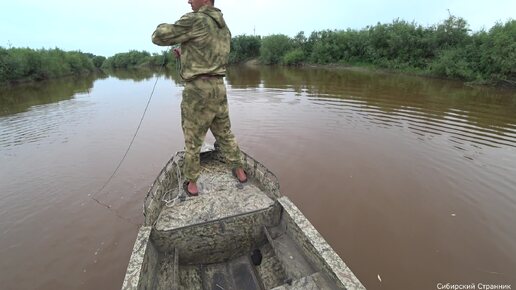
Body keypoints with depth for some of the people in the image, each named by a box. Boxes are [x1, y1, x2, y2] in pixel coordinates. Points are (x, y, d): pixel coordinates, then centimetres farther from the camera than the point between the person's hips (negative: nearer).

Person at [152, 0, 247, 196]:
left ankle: (191, 183, 21)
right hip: (218, 87, 7)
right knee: (225, 133, 19)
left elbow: (159, 38, -5)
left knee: (193, 140, 7)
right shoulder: (224, 28, 16)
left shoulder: (194, 20, -10)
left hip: (198, 89, -7)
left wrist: (164, 26, 17)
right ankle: (239, 171, 28)